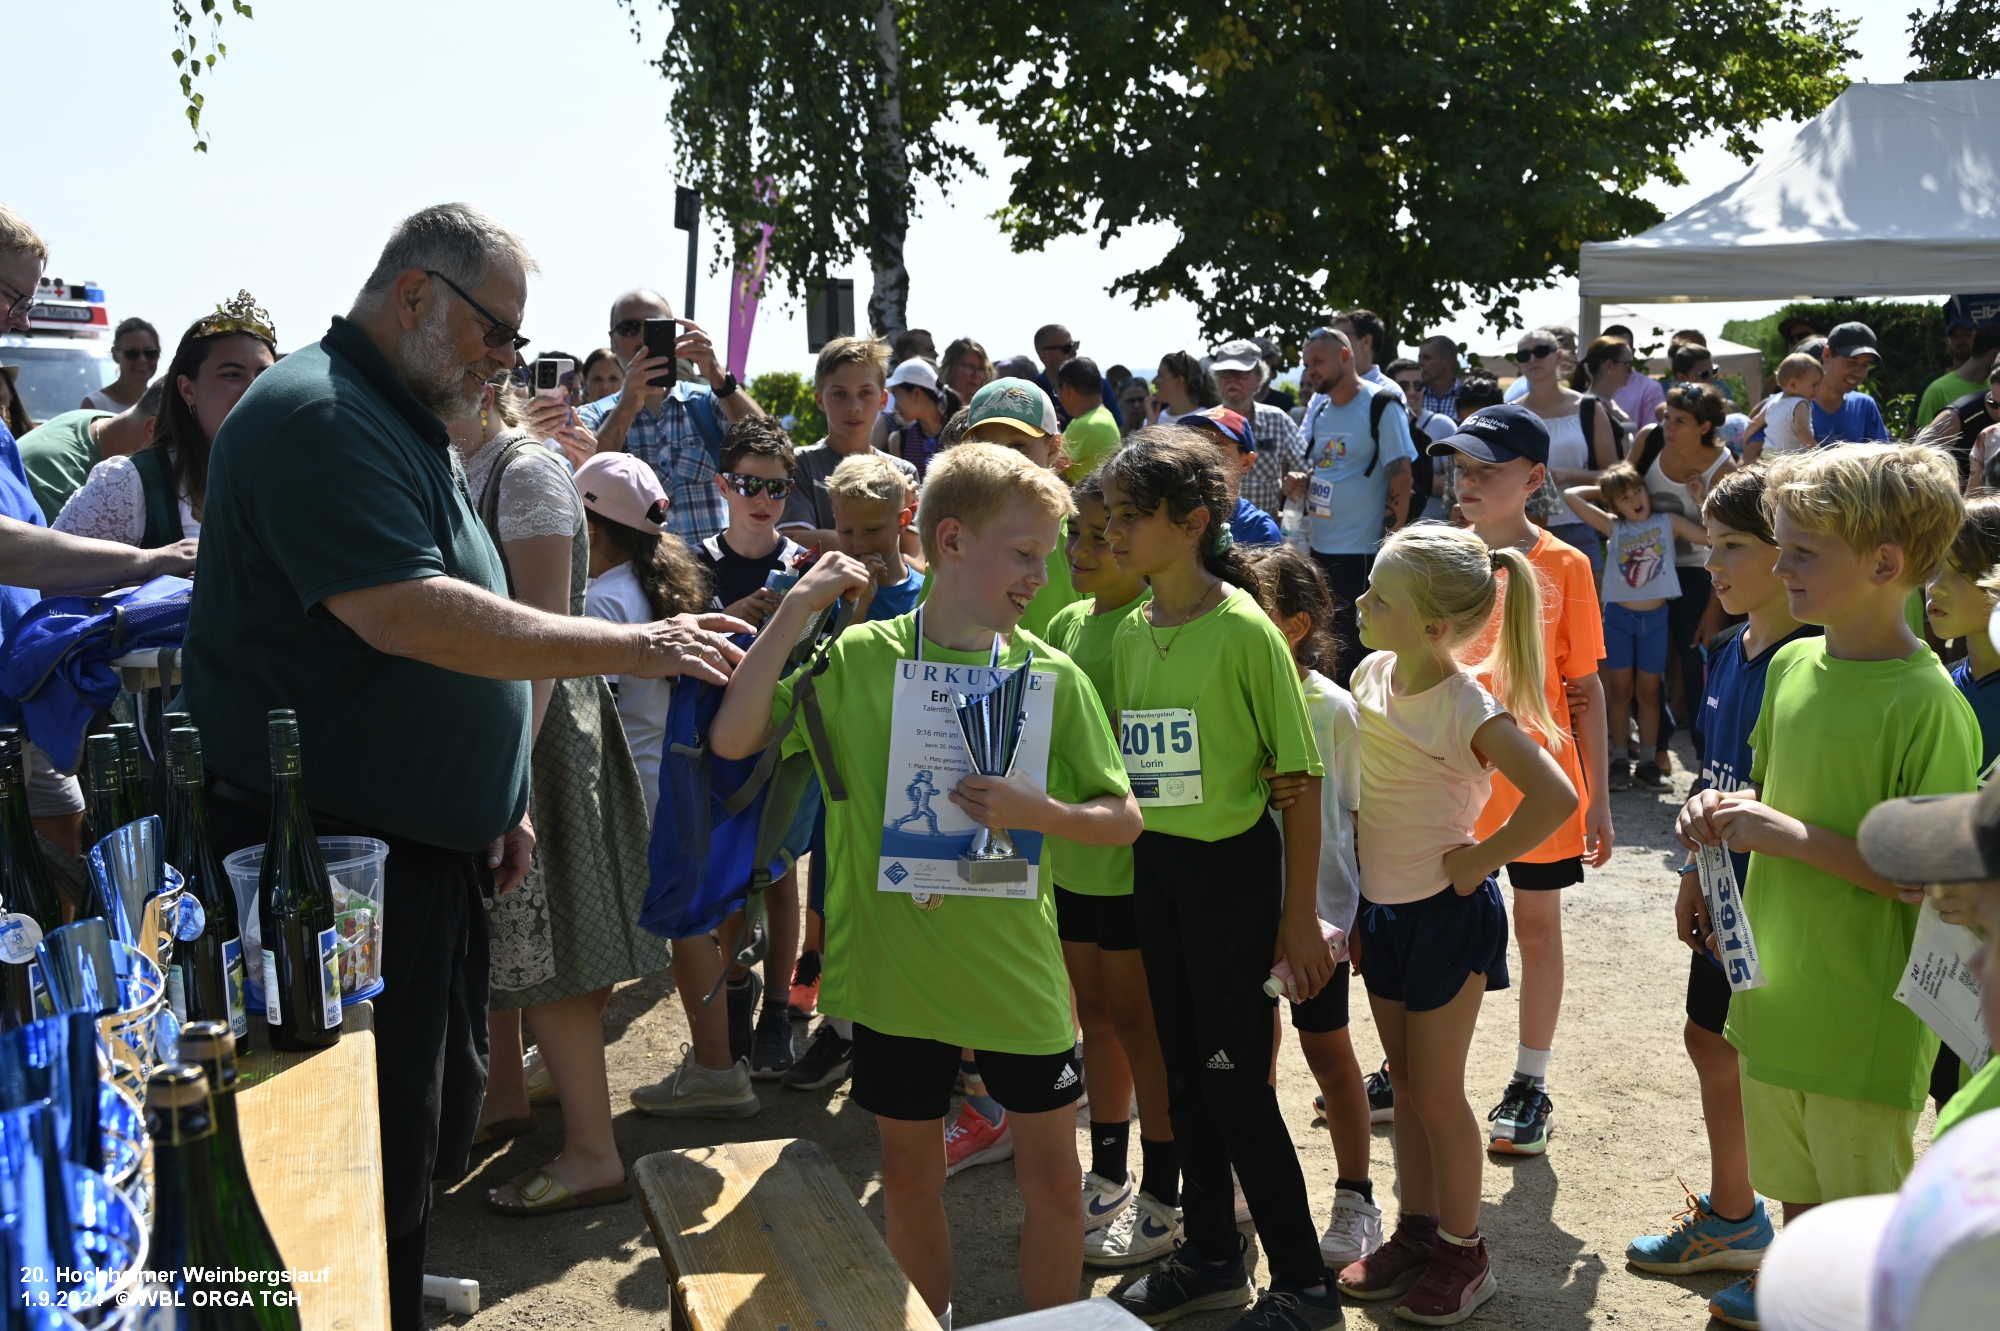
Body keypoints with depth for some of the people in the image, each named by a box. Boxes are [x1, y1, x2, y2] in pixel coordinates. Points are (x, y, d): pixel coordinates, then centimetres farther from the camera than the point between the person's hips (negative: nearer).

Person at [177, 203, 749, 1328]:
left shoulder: (411, 427, 17)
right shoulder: (320, 415, -17)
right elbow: (404, 616, -28)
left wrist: (502, 805, 19)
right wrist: (636, 648, -23)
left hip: (430, 847, 10)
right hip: (338, 856, -10)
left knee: (435, 1126, 19)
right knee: (372, 1159, -2)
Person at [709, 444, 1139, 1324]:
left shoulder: (1052, 674, -4)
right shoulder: (857, 658, -5)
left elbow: (1123, 819, -1)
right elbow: (733, 739, -13)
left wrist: (1039, 812, -21)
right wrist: (796, 609, -16)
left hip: (1017, 972, 0)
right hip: (894, 969, 0)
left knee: (1050, 1171, 8)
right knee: (909, 1173, 15)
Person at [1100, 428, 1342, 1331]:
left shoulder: (1243, 628, -15)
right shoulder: (1131, 632, 4)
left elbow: (1302, 777, -13)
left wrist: (1300, 914, -12)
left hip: (1233, 865, -6)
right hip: (1153, 865, 6)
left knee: (1235, 1080, -2)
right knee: (1184, 1069, 16)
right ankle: (1211, 1256, 33)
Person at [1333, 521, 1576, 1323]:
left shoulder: (1468, 710, -23)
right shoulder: (1373, 673, -2)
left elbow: (1556, 798, -31)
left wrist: (1480, 859, -20)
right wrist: (1349, 902, 7)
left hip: (1446, 914, -7)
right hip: (1383, 905, 7)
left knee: (1436, 1091, 5)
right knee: (1404, 1082, 17)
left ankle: (1464, 1254, 23)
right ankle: (1416, 1231, 32)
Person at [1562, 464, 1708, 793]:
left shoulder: (1669, 522, 1)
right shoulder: (1614, 526, 1)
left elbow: (1712, 537, -9)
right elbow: (1571, 495, -4)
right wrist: (1601, 491, 6)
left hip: (1655, 617, 0)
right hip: (1618, 617, 0)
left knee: (1648, 692, 9)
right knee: (1620, 690, 7)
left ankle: (1648, 763, 16)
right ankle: (1619, 762, 14)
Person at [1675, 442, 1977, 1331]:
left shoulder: (1927, 704, -21)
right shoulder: (1791, 665, 3)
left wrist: (1790, 835, -22)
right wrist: (1726, 811, -3)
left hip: (1865, 1015, -7)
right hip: (1776, 984, 7)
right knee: (1797, 1184, 25)